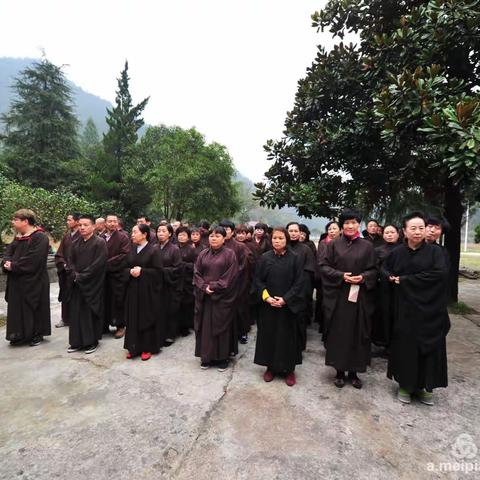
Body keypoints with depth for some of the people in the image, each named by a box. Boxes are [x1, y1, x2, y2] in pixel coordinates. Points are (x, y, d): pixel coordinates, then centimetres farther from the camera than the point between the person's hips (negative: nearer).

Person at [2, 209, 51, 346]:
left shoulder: (40, 237, -16)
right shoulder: (18, 237, 13)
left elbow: (32, 260, -23)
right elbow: (8, 252, 9)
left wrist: (13, 266, -18)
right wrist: (6, 262, -12)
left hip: (33, 282, -8)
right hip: (17, 281, 8)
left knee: (33, 308, 4)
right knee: (18, 309, 13)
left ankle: (37, 334, 18)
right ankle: (20, 335, 25)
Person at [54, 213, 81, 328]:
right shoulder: (66, 236, 11)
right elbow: (59, 253, 14)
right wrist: (63, 264, -1)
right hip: (65, 271, 6)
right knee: (65, 295, 12)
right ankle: (65, 319, 23)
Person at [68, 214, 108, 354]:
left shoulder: (100, 242, -10)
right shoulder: (76, 243, 11)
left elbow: (99, 264, -16)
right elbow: (71, 261, 11)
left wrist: (82, 276, -14)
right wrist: (74, 275, -6)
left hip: (93, 284, -6)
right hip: (77, 284, 6)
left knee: (91, 312, 2)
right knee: (76, 312, 9)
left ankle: (92, 341, 16)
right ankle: (77, 342, 21)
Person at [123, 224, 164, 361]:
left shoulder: (152, 250, -9)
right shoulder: (132, 249, 8)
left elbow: (158, 270, -11)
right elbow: (125, 267, 11)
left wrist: (142, 271, -19)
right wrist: (130, 271, -10)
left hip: (147, 289, -5)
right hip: (133, 288, 5)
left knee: (147, 317, 3)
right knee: (133, 317, 9)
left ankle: (147, 348, 16)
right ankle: (134, 347, 22)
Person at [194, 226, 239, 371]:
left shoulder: (229, 254, -5)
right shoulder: (203, 254, 8)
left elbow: (230, 276, -10)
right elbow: (196, 273, 4)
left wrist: (214, 286, -15)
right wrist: (204, 287, -12)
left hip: (222, 297, -3)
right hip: (204, 296, 4)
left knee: (221, 326, 6)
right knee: (205, 326, 9)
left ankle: (222, 357, 20)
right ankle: (206, 356, 23)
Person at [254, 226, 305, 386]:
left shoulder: (294, 258, -4)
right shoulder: (265, 258, 0)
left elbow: (299, 282, -6)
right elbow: (258, 280, 0)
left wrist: (285, 299, -14)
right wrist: (267, 297, -13)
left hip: (288, 305, -1)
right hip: (268, 305, 2)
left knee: (288, 336, 7)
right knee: (269, 336, 10)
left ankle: (289, 369, 23)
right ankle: (270, 367, 26)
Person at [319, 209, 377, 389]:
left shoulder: (367, 246, 5)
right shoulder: (333, 245, 3)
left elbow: (373, 270, 6)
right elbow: (324, 266, -1)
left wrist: (363, 277, -14)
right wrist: (341, 276, -15)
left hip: (359, 297, 1)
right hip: (337, 296, -1)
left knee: (357, 333, 7)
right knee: (338, 333, 4)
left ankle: (353, 371, 23)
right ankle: (339, 371, 19)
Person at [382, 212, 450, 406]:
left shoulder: (435, 251, -5)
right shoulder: (397, 253, 1)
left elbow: (441, 273, -20)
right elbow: (384, 269, 15)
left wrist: (405, 279, -17)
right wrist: (391, 277, -8)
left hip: (429, 308, -1)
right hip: (405, 308, 1)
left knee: (428, 346, 8)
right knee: (405, 345, 8)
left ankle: (424, 386, 26)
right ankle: (405, 384, 24)